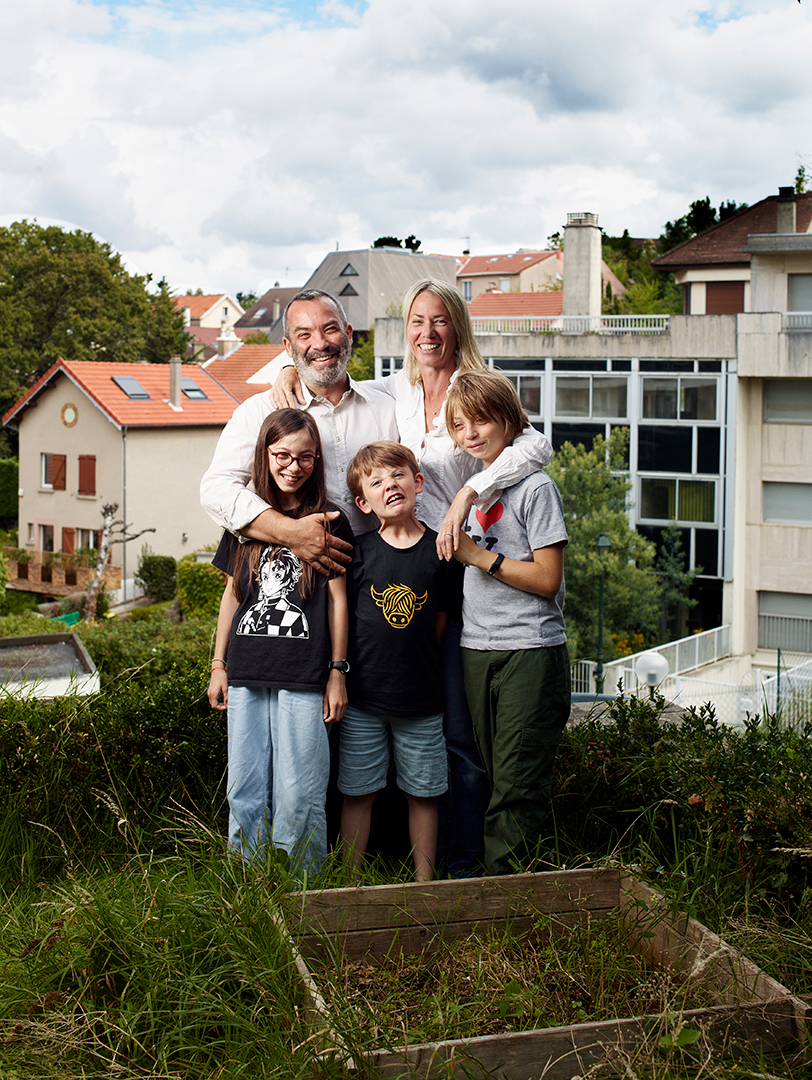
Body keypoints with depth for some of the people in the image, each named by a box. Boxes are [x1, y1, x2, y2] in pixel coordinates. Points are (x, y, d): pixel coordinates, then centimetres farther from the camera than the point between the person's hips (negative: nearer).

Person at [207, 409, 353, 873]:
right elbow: (232, 595, 17)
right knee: (245, 791, 7)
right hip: (246, 675, 4)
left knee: (298, 796, -4)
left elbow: (338, 600, 3)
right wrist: (218, 665, 15)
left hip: (303, 678, -4)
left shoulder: (329, 522, 2)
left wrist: (338, 673, 0)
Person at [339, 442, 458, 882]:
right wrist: (341, 673, 0)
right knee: (358, 792, 8)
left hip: (420, 697, 0)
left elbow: (439, 623, 5)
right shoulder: (360, 552, -4)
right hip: (363, 696, 0)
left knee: (422, 792, 11)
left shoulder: (439, 551, -4)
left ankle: (424, 880, 25)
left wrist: (414, 662, 1)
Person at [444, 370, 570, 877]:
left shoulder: (536, 488, -7)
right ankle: (499, 879, 16)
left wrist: (479, 555, -13)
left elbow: (547, 579, -13)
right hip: (477, 650, 7)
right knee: (494, 775, 10)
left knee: (518, 783, -6)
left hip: (530, 650, -7)